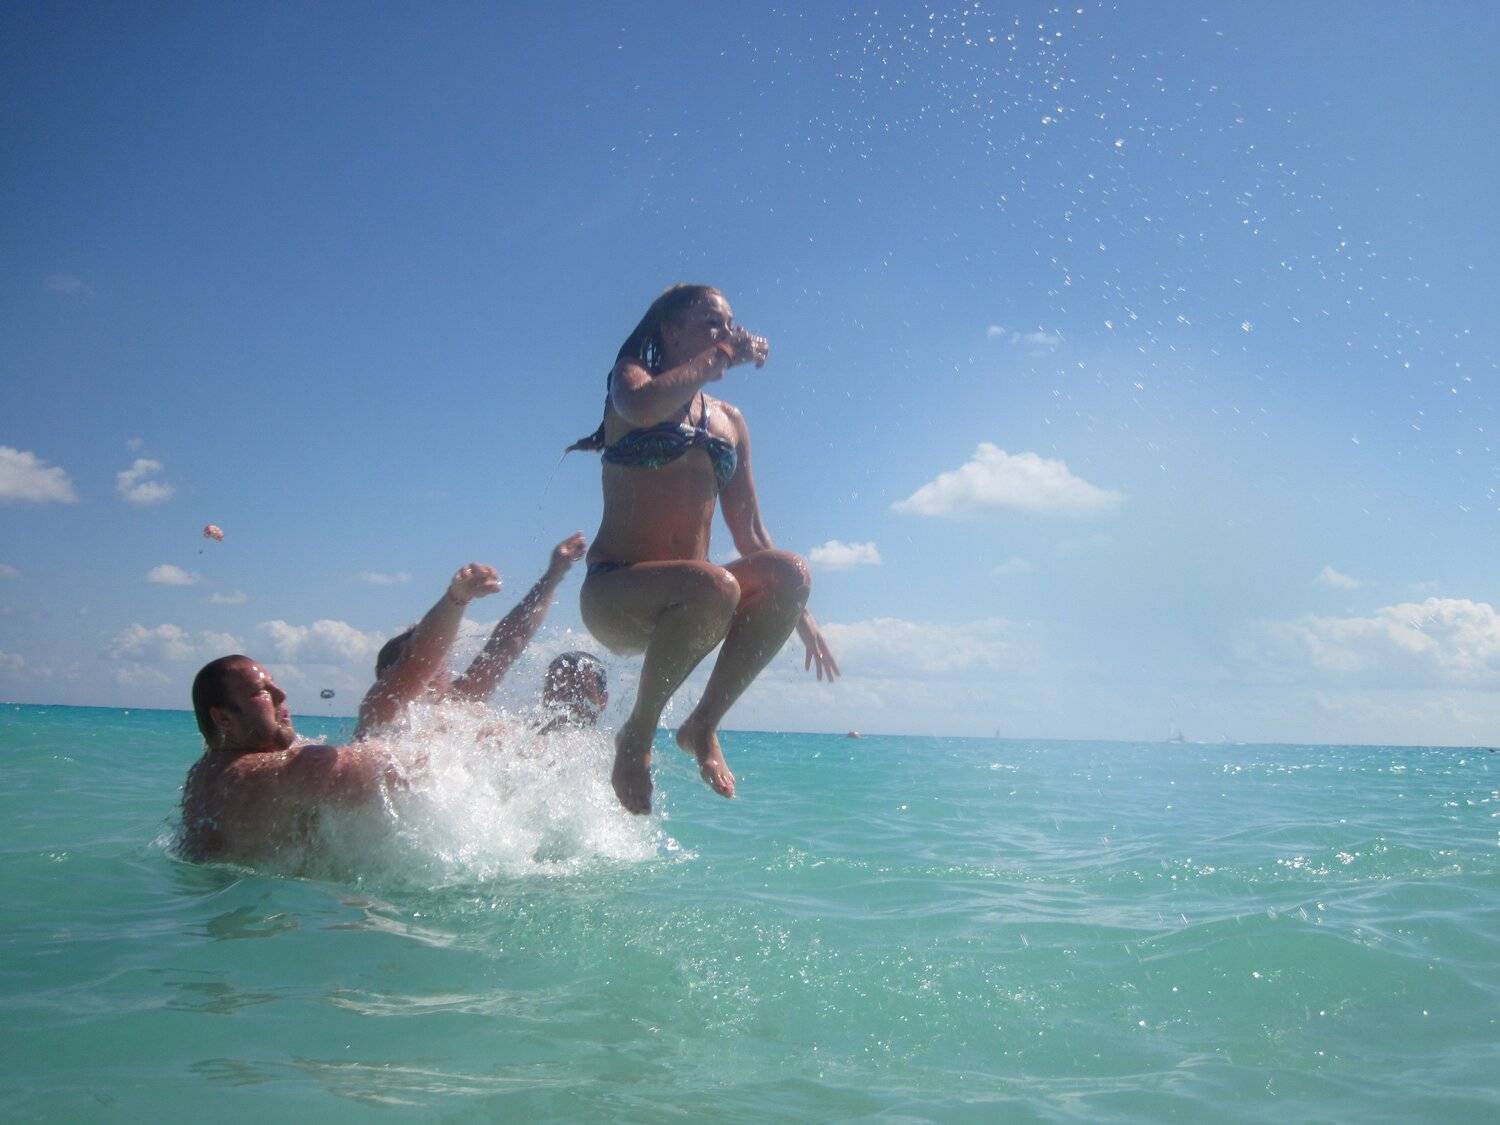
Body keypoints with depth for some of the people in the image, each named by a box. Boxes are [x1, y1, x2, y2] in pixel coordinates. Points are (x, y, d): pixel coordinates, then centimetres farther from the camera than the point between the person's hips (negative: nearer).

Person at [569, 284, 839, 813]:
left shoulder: (731, 423, 19)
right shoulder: (630, 377, 5)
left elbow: (750, 534, 20)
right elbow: (641, 407, -23)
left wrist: (799, 614, 13)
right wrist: (718, 358, -12)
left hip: (684, 603, 5)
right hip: (615, 594, -5)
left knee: (790, 572, -25)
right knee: (713, 586, -37)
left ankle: (703, 725, -12)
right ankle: (637, 734, -15)